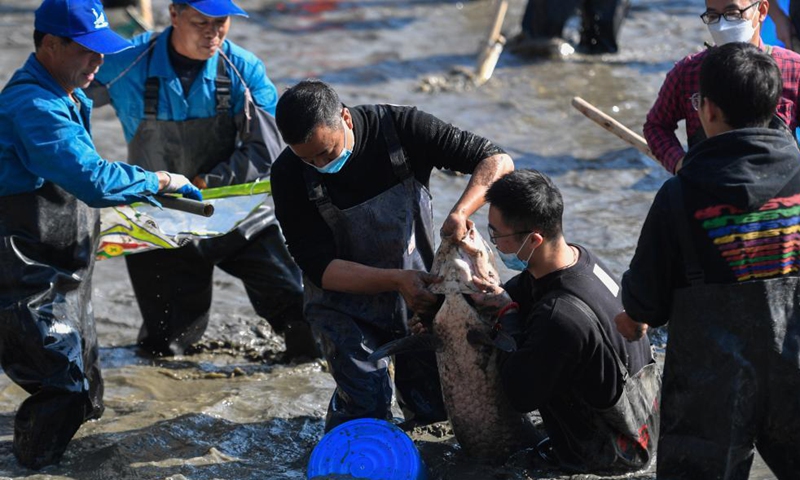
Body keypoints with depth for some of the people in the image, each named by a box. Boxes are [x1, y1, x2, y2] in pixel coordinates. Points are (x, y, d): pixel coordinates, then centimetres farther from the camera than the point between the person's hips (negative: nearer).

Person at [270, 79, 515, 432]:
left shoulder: (400, 128, -18)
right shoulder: (289, 175, -18)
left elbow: (496, 161, -17)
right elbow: (319, 267, -19)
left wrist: (460, 212, -36)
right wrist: (396, 280, -32)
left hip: (418, 293, 1)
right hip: (345, 305, -1)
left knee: (434, 407, 3)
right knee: (367, 411, -14)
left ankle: (410, 375, 35)